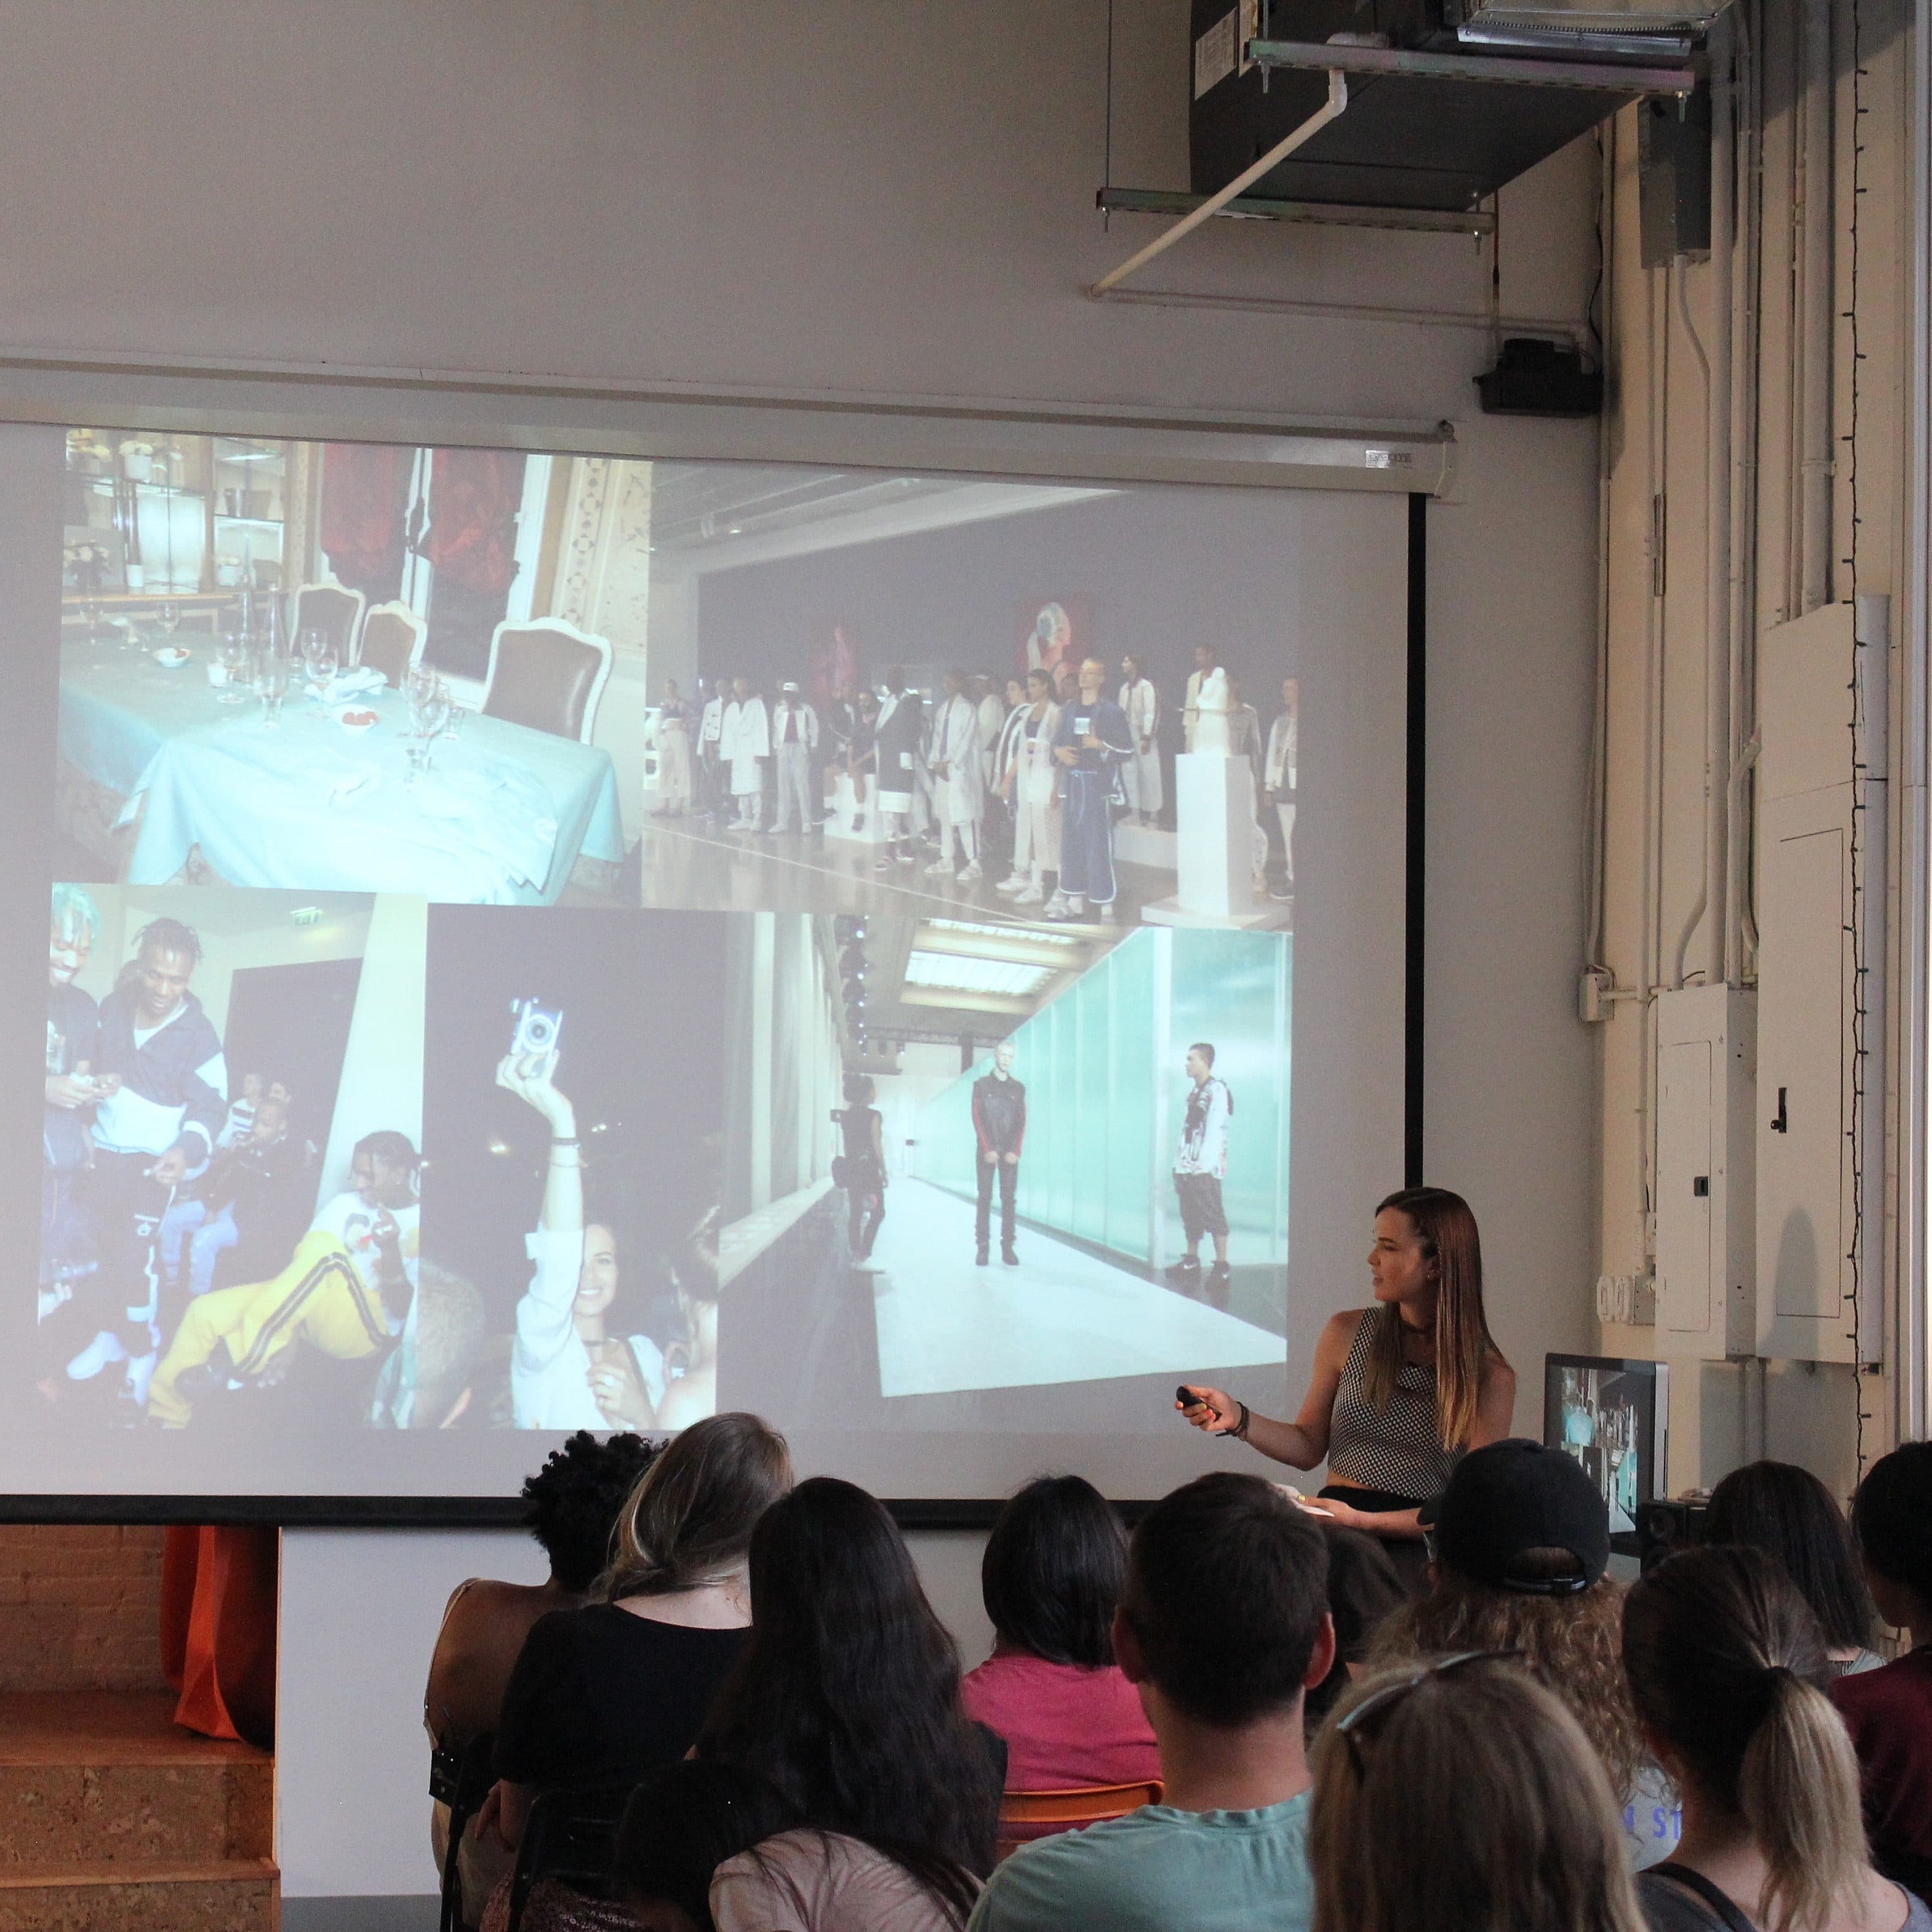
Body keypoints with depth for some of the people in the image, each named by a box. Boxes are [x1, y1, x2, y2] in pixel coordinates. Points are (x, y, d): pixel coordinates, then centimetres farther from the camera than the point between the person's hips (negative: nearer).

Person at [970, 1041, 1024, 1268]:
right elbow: (978, 1119, -2)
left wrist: (1015, 1151, -7)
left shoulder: (1018, 1088, 10)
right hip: (987, 1151, -2)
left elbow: (1021, 1122, 5)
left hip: (1010, 1153, 2)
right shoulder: (981, 1085, 5)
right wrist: (988, 1150, -11)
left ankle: (1007, 1248, -1)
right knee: (985, 1199, -3)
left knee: (1008, 1199, -1)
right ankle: (982, 1248, -3)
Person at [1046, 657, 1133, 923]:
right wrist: (1060, 752, 1)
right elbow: (1057, 742, 23)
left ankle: (1106, 905, -7)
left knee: (1099, 844, -9)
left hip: (1098, 783, -6)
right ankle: (1075, 900, 15)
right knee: (1071, 842, 7)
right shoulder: (1068, 711, 15)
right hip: (1073, 781, 6)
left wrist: (1100, 745, -18)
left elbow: (1127, 750, -4)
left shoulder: (1111, 711, -2)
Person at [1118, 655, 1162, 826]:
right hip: (1128, 737, 7)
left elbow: (1151, 713, -12)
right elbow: (1122, 713, 15)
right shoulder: (1124, 688, 13)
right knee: (1129, 773, 4)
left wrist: (1147, 737, -16)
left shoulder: (1146, 686, -9)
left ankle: (1152, 813, 1)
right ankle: (1134, 810, 8)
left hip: (1144, 736, -7)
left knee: (1148, 772, -3)